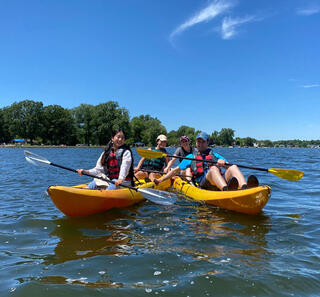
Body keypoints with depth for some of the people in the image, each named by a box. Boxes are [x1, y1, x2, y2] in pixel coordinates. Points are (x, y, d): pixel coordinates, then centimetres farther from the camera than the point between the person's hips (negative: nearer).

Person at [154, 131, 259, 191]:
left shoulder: (215, 155, 30)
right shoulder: (191, 157, 26)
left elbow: (229, 167, 18)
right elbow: (176, 170, 26)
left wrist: (224, 162, -7)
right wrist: (161, 179, 19)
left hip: (221, 179, 3)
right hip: (203, 183, -3)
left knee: (234, 167, -25)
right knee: (213, 168, -36)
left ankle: (245, 188, -55)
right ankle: (227, 190, -67)